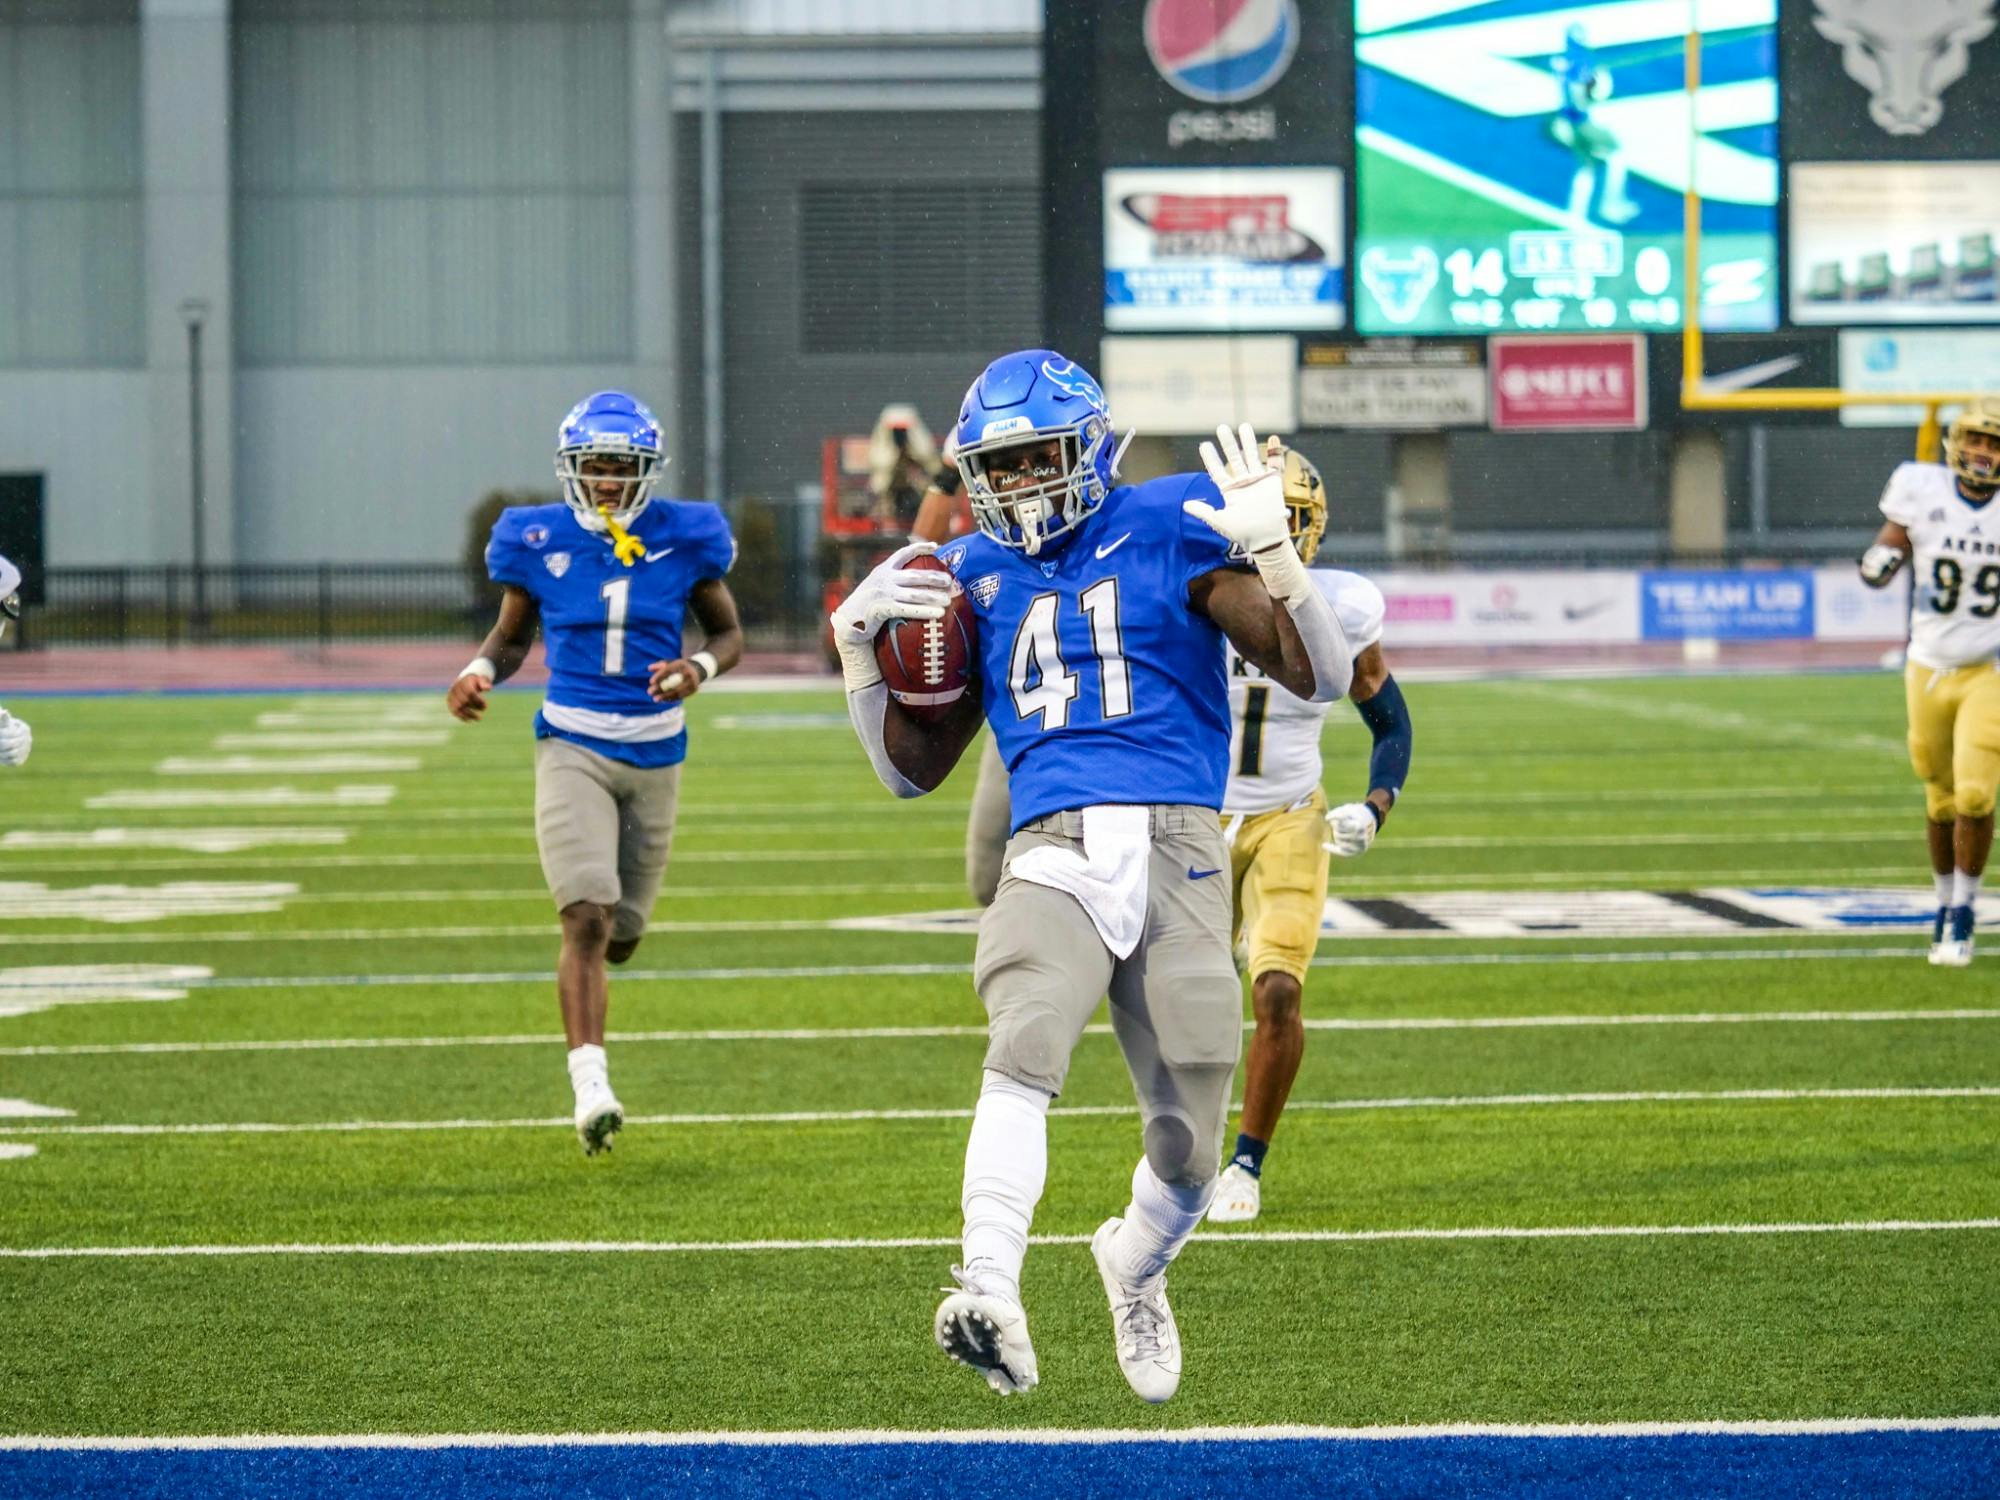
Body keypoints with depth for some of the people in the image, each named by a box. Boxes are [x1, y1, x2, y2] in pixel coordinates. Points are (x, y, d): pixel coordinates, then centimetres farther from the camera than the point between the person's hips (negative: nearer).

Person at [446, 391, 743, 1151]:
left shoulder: (683, 539, -1)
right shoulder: (539, 541, -2)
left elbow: (728, 633, 9)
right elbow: (512, 636, 12)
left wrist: (698, 669, -13)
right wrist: (479, 672, -10)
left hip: (655, 752, 2)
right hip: (573, 747, -2)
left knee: (621, 932, 11)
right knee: (587, 919, -19)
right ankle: (591, 1086, -23)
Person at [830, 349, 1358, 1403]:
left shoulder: (1168, 528, 6)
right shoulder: (975, 576, 18)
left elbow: (1323, 677, 2)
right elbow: (911, 770, 23)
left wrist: (1272, 553, -13)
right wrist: (858, 645, 10)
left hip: (1175, 849, -1)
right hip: (1051, 849, 1)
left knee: (1188, 1147, 2)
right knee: (1023, 1050, -29)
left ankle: (1135, 1268, 35)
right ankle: (990, 1295, -45)